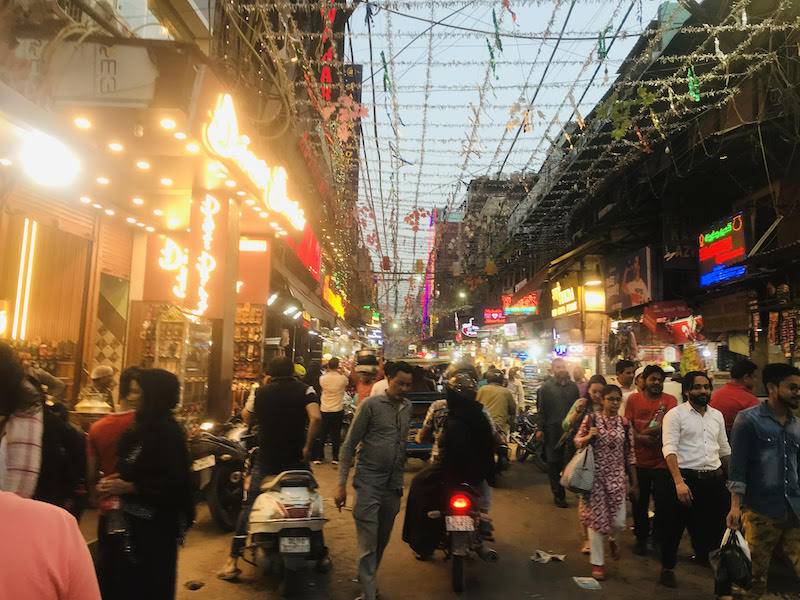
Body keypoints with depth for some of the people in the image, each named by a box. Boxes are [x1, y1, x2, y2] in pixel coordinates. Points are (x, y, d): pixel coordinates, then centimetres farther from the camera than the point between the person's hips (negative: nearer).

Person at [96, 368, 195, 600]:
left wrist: (128, 487, -20)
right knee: (130, 580, 17)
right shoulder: (145, 427, 8)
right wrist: (115, 479, 1)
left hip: (157, 525, -8)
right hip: (137, 520, 8)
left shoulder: (168, 432, -19)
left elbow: (174, 484, -23)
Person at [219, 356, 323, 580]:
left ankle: (232, 562, 6)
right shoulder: (304, 390, -7)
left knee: (249, 506, 8)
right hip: (296, 459, 0)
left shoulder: (261, 392, -1)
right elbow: (316, 418, -23)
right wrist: (308, 448, -13)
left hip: (266, 459, 0)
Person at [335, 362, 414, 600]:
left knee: (383, 539, 16)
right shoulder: (371, 405, -9)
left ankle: (367, 579, 36)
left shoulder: (407, 407, 8)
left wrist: (400, 478, 15)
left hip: (394, 482, 5)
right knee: (368, 542, -6)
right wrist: (342, 484, -11)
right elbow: (349, 445, -7)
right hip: (369, 480, -5)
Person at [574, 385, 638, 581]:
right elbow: (577, 442, 2)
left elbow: (630, 454, 6)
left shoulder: (625, 423, 1)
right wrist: (588, 437, -20)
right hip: (595, 476, -2)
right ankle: (597, 562, 19)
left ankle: (611, 537, 38)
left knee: (619, 522, 0)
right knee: (596, 518, 2)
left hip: (617, 478, 2)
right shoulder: (591, 419, -5)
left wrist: (634, 482, 7)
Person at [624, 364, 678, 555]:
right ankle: (641, 538, 28)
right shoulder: (633, 399, 1)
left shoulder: (670, 400, -1)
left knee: (663, 501, 7)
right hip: (640, 460, 1)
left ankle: (659, 537, 28)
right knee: (640, 501, 12)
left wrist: (645, 433, -17)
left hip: (662, 461, 0)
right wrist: (640, 438, -18)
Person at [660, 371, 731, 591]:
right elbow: (670, 449, -16)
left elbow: (724, 449, 19)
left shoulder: (717, 415, 11)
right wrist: (679, 482, -25)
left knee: (716, 527, 12)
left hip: (715, 480, 5)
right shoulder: (675, 414, -8)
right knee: (674, 526, 7)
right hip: (686, 478, -4)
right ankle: (668, 568, 26)